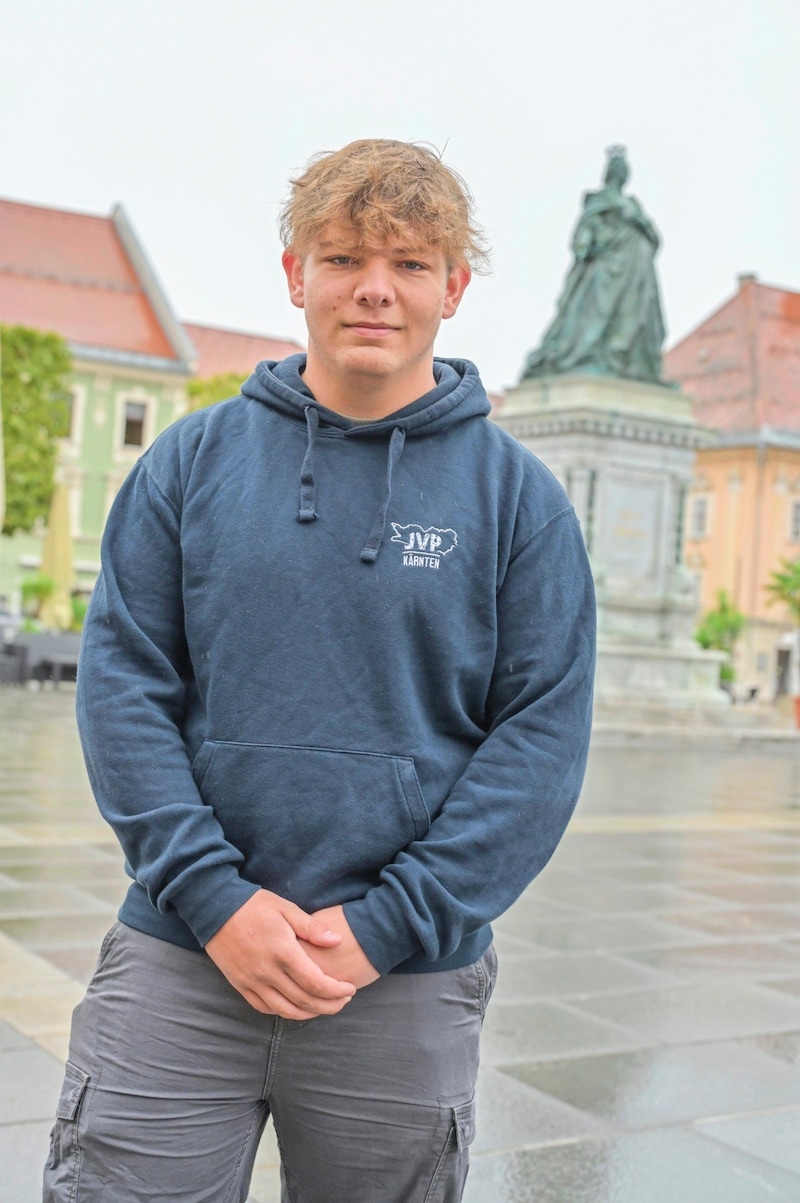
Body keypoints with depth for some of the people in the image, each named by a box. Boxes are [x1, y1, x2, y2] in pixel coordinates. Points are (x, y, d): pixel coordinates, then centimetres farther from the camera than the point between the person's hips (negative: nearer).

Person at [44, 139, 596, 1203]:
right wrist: (215, 896, -11)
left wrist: (385, 925, -12)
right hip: (179, 961, 1)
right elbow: (123, 682, 0)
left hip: (405, 992, 0)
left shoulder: (517, 495, 1)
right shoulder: (193, 459, 3)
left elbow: (544, 731, -4)